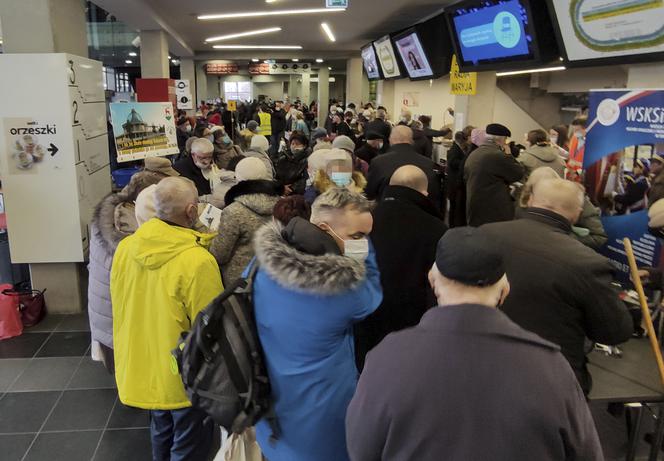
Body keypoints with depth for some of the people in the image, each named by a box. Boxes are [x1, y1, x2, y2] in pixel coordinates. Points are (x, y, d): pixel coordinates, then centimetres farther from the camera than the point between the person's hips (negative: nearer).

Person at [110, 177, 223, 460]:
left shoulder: (125, 247, -9)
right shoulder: (198, 261, -28)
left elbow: (120, 309, 5)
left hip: (142, 368, 6)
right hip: (185, 377, -6)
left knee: (162, 434, 29)